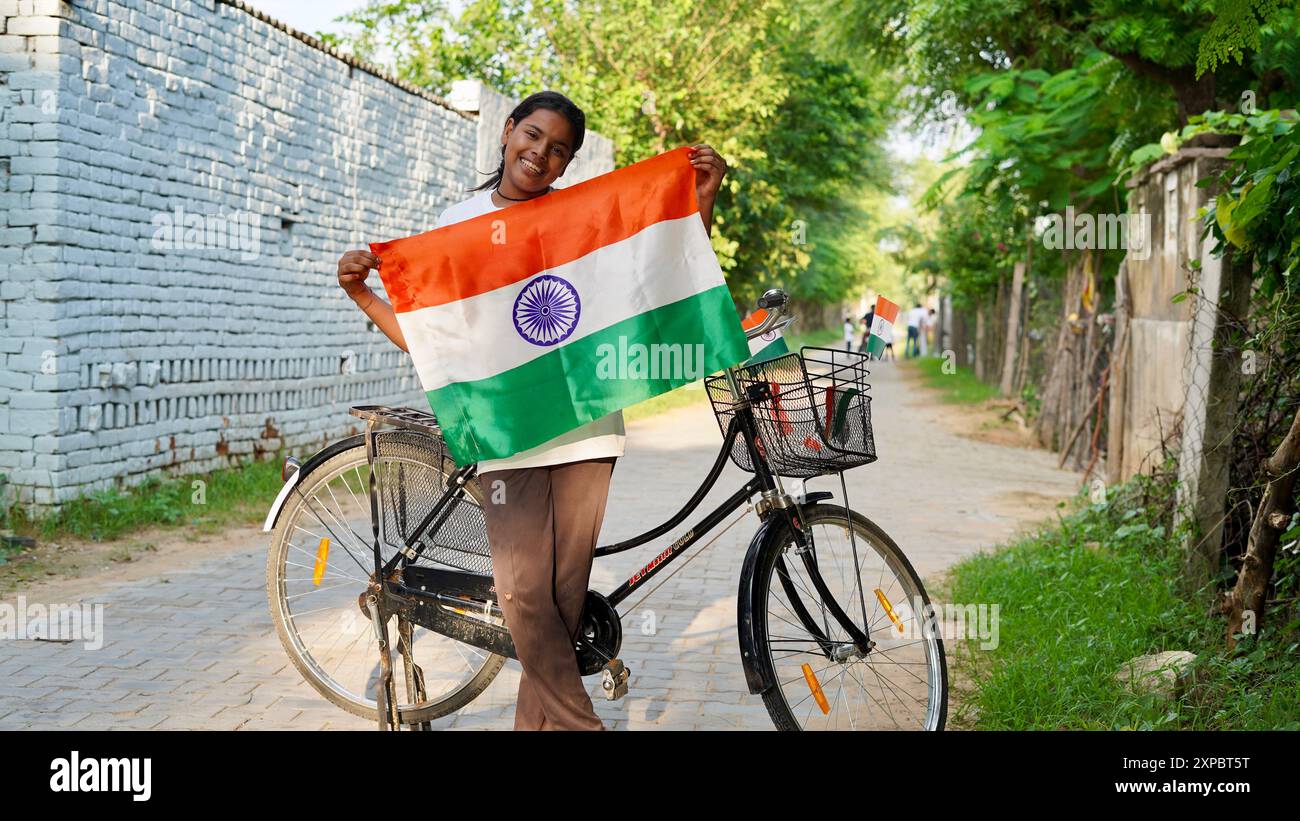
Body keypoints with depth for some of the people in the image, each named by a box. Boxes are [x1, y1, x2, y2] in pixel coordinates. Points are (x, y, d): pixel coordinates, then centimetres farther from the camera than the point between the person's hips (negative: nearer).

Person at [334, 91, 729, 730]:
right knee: (524, 594, -10)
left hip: (584, 430, 1)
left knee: (565, 595, 2)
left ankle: (538, 722, 17)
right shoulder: (457, 223, 10)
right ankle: (579, 723, 4)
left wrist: (702, 202, -3)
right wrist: (362, 294, -1)